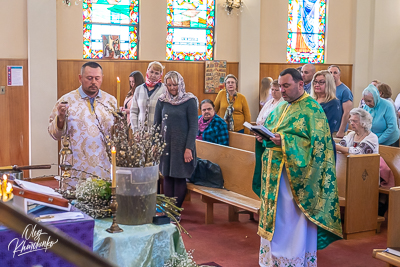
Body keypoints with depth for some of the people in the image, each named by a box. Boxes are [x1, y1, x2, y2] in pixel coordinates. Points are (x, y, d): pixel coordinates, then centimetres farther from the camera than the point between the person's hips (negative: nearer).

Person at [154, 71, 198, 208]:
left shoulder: (189, 101, -5)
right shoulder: (162, 101, 6)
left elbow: (193, 127, -6)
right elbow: (156, 124, 10)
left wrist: (189, 148, -12)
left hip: (182, 145, -3)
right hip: (165, 144, 4)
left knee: (180, 178, -1)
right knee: (167, 177, 6)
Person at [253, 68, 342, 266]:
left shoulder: (312, 109, -8)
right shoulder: (280, 108, 16)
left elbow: (317, 143, -16)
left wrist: (285, 141, -24)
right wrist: (263, 137, -2)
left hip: (295, 174, -7)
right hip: (274, 173, 7)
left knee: (293, 222, -2)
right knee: (273, 219, 12)